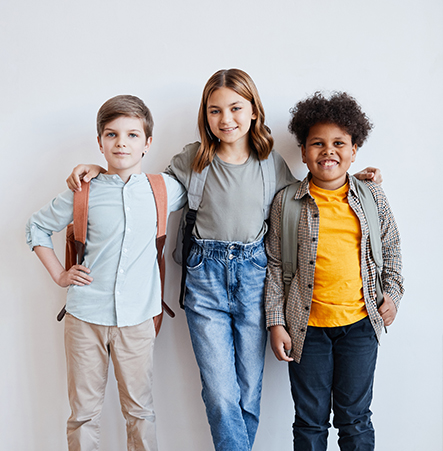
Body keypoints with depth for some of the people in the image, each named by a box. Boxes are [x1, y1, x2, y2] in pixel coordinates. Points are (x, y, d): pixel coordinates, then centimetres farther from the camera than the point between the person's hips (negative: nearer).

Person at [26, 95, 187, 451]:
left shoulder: (164, 188, 0)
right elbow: (37, 226, 13)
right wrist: (59, 274, 4)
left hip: (137, 318, 0)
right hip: (85, 315, 0)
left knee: (140, 410, 10)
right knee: (83, 411, 10)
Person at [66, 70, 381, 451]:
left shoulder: (271, 163, 5)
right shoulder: (193, 159, 2)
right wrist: (100, 171, 1)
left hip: (254, 274, 1)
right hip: (205, 276, -1)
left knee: (250, 393, 9)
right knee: (221, 395, -3)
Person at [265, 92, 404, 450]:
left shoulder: (372, 196, 2)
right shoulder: (287, 202, -3)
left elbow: (391, 248, 15)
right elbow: (275, 264, 0)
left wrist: (393, 294, 7)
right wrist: (276, 322, -2)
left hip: (360, 324, 1)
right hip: (307, 326, -1)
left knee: (355, 417, 13)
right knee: (310, 421, 11)